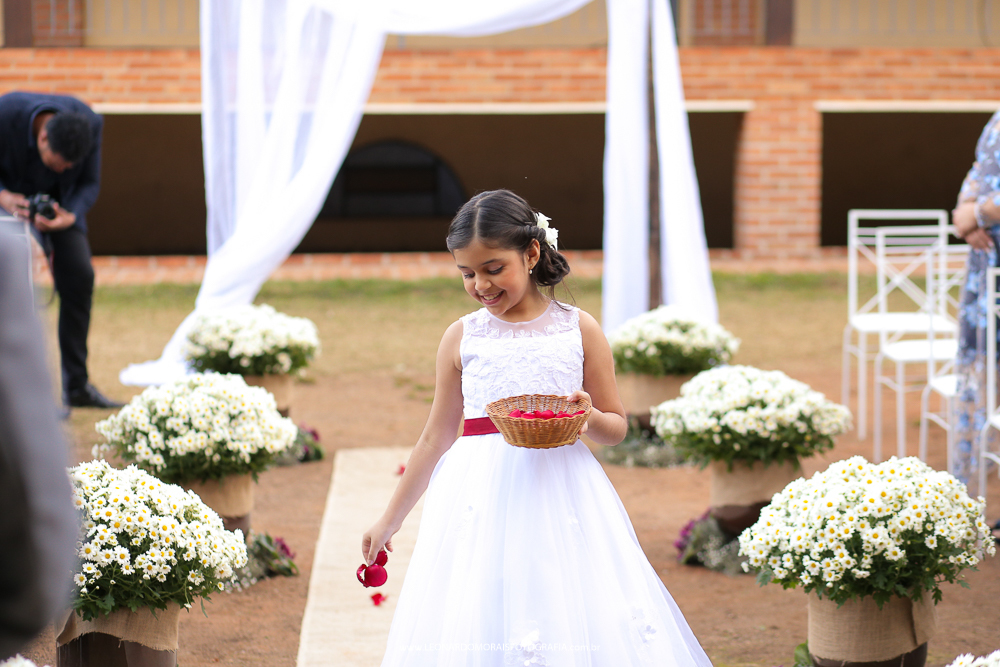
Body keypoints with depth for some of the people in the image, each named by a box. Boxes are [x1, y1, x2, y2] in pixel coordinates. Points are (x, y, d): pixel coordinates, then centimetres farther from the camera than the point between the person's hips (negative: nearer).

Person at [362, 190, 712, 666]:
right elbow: (434, 439, 15)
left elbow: (616, 427, 10)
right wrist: (389, 521, 19)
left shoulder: (578, 329, 3)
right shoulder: (462, 337, 6)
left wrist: (589, 418, -13)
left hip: (560, 497, -1)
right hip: (480, 499, 1)